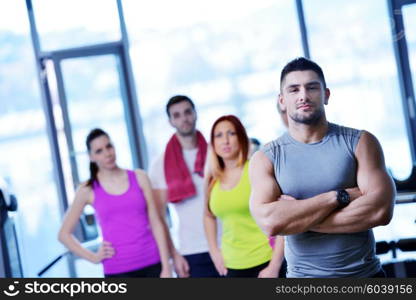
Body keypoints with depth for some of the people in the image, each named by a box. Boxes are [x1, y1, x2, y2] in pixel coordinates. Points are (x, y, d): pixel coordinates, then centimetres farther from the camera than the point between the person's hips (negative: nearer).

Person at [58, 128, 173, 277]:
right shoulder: (88, 190, 2)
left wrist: (166, 266, -3)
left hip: (152, 263, 2)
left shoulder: (139, 178, 5)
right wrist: (93, 257, 0)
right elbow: (64, 233, 10)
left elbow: (156, 223, 3)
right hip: (118, 270, -2)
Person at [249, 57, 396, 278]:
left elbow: (380, 210, -15)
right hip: (303, 275, 0)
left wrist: (296, 216, -14)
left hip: (365, 275, 0)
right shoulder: (265, 159, -2)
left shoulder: (360, 142, -2)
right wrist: (339, 196, -15)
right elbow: (270, 222, -18)